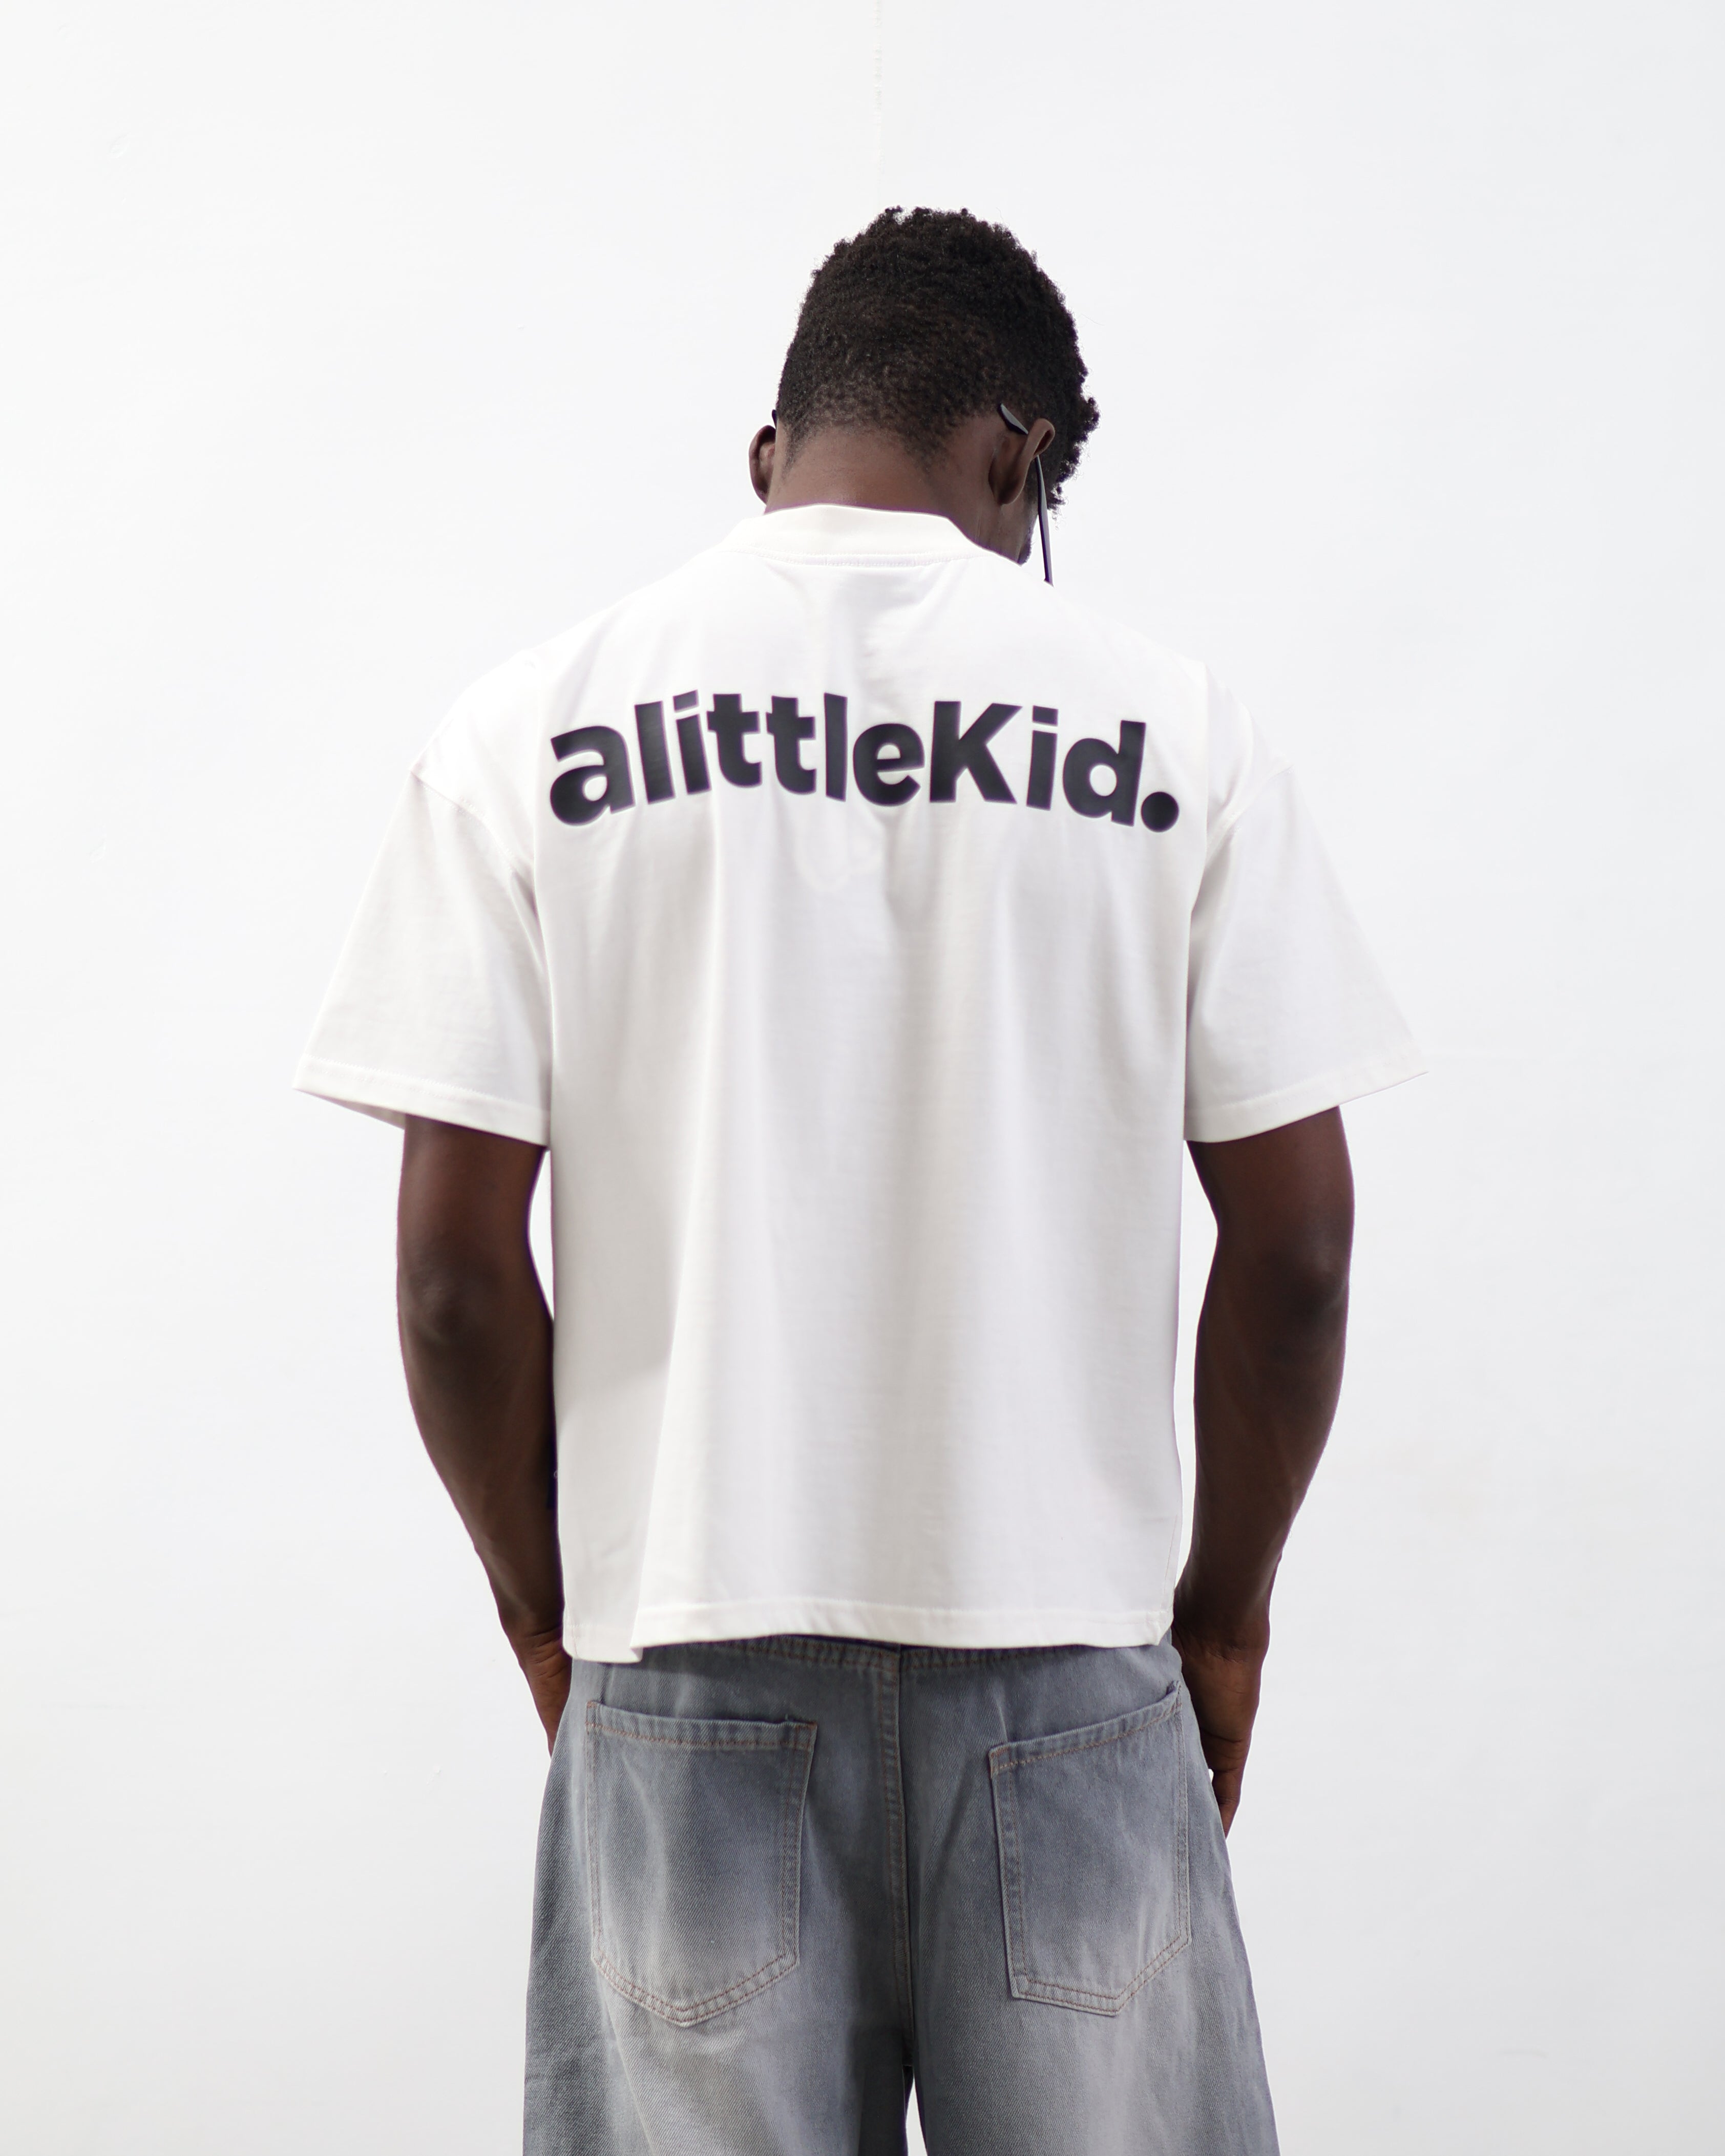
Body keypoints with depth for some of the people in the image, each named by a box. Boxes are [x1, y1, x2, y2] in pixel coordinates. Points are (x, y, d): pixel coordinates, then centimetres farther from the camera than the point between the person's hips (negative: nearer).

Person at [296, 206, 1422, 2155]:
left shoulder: (535, 724, -1)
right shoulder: (1166, 724, -1)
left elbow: (457, 1262, -4)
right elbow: (1294, 1245, -2)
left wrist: (547, 1603, 10)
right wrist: (1225, 1612, 11)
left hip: (690, 1656, 1)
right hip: (1069, 1664, 0)